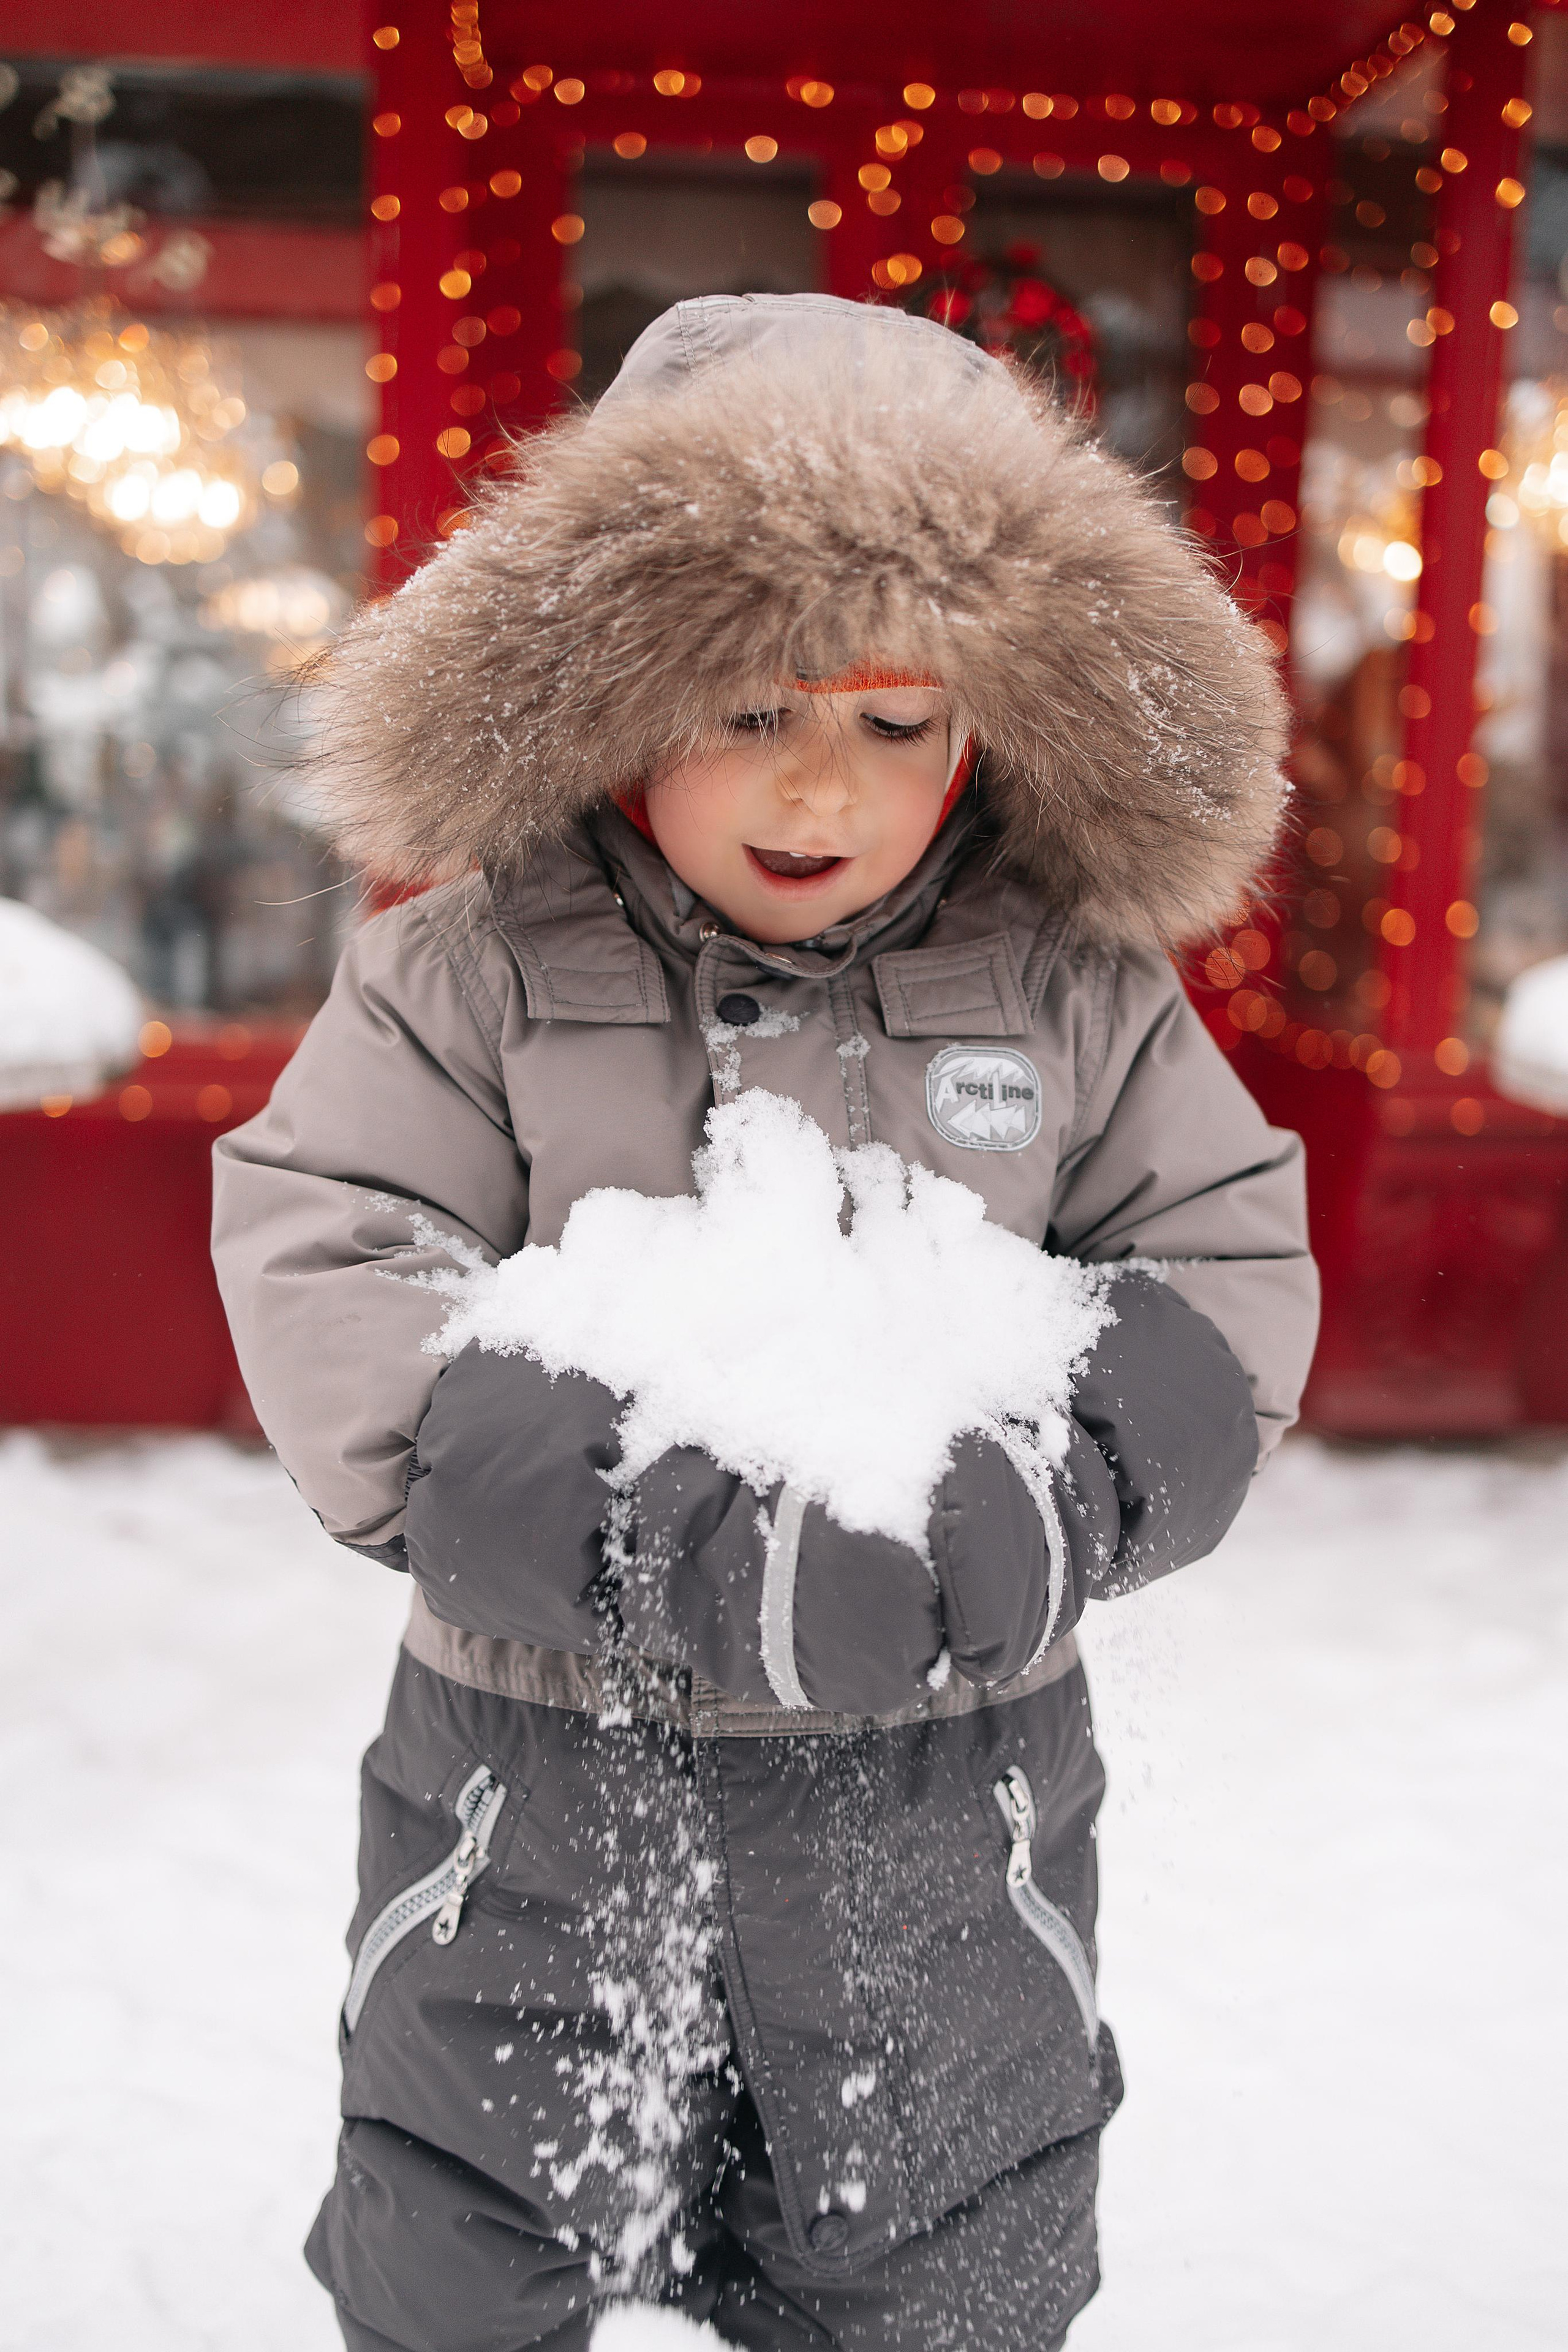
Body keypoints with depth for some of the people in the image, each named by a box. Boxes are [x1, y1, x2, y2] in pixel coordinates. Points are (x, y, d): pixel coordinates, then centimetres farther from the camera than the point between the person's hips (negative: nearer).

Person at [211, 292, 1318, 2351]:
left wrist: (1062, 1499, -22)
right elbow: (326, 1285, -15)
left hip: (947, 1797, 2)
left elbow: (1227, 1271, -1)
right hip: (539, 1788, -1)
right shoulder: (475, 970, -9)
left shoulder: (1080, 994, -3)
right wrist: (677, 1549, -28)